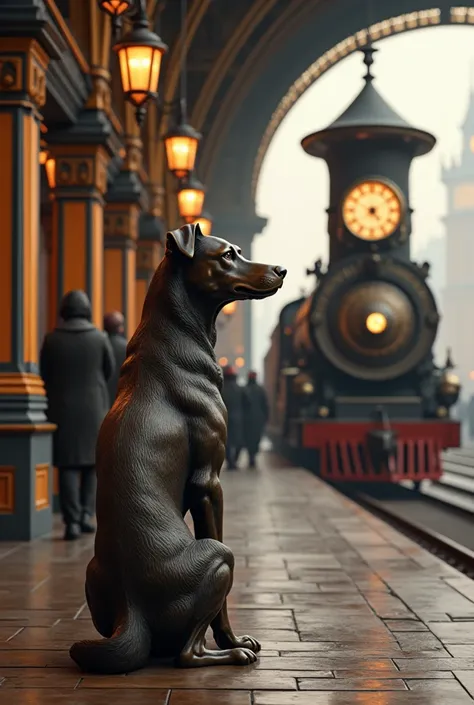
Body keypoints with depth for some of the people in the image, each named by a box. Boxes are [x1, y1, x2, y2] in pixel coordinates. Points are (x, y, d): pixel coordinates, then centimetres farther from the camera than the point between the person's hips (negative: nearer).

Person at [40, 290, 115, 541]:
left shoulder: (52, 339, -5)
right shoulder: (99, 338, -5)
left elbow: (44, 374, 3)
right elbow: (109, 371, 4)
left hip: (62, 409, 0)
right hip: (94, 407, 0)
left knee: (67, 466, 3)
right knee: (92, 463, 15)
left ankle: (72, 521, -4)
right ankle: (86, 513, 8)